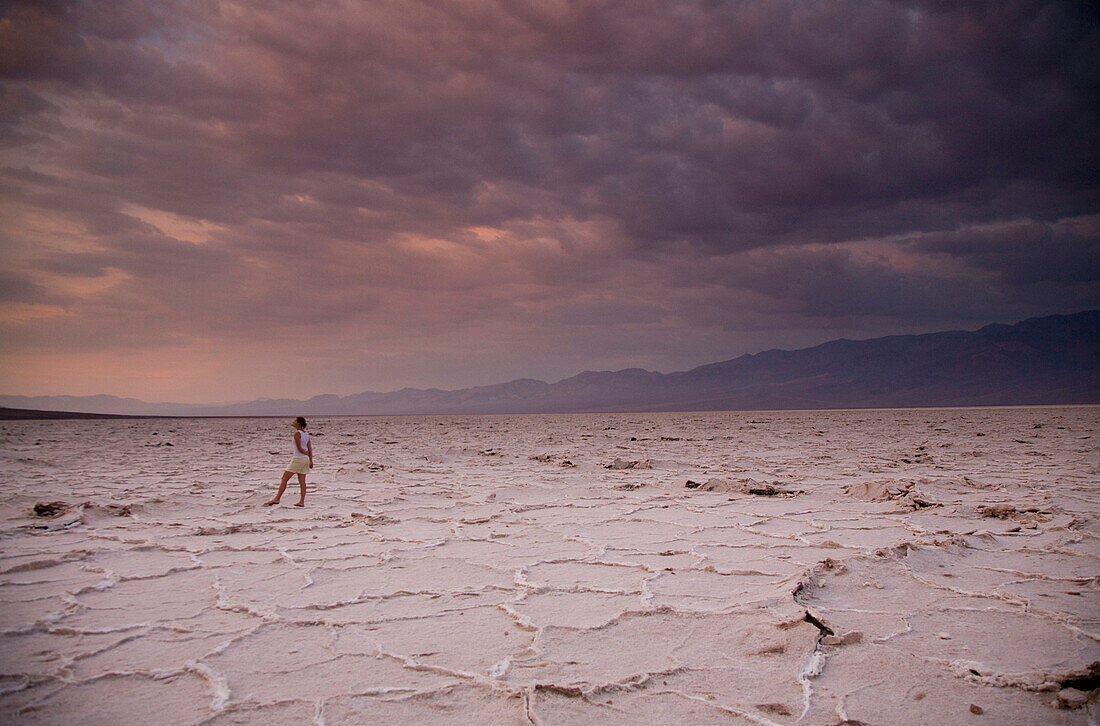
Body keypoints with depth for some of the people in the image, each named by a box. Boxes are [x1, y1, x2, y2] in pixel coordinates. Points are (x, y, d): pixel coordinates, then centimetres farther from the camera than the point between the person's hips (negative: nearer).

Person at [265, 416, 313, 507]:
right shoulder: (306, 433, 10)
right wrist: (311, 461, 11)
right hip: (305, 459, 8)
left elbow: (299, 448, -14)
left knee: (284, 479, -3)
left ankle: (277, 499, -2)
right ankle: (302, 501, 4)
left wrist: (307, 454, 3)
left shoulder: (297, 433, -13)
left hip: (297, 459, -8)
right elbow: (310, 448, 10)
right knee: (302, 481, 6)